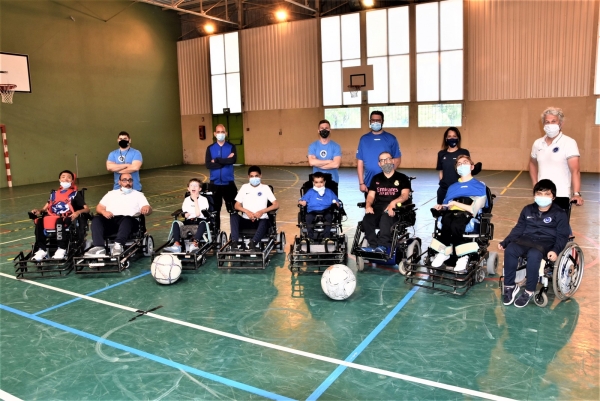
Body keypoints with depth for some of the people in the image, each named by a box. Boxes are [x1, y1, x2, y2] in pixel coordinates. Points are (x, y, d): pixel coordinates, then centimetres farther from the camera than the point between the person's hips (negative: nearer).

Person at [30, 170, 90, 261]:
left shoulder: (75, 194, 13)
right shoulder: (54, 193, 26)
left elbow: (87, 209, 3)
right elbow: (45, 208, 23)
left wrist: (78, 212, -17)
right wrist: (39, 211, 1)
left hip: (67, 220, -4)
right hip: (52, 218, 4)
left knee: (59, 221, -38)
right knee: (39, 221, -27)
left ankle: (61, 249, -34)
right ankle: (42, 249, -24)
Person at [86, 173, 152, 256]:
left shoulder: (138, 195, 22)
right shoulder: (111, 193, 30)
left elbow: (149, 210, 7)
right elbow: (99, 207, 22)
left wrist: (146, 208, -19)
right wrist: (103, 212, -3)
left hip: (128, 220, -2)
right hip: (110, 220, 3)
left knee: (127, 220, -37)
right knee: (96, 219, -28)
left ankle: (118, 245, -57)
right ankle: (99, 247, -42)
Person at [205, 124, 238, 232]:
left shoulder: (231, 147, 1)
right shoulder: (210, 148, 4)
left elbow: (233, 160, -17)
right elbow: (208, 165, -9)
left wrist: (217, 160, -12)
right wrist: (225, 161, -14)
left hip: (228, 182, -1)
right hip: (215, 183, 1)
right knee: (215, 208, 7)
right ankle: (216, 230, 19)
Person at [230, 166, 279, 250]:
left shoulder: (265, 188, 9)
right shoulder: (244, 187, 14)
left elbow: (276, 205, 1)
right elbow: (237, 206, 9)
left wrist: (262, 211, -13)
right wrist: (247, 211, -11)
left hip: (260, 220, -2)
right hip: (246, 220, 2)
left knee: (265, 222, -37)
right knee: (234, 216, -28)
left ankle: (253, 242, -55)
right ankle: (235, 242, -37)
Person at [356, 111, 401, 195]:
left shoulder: (391, 138, 3)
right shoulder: (364, 139, 6)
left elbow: (397, 159, 5)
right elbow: (360, 162, 5)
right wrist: (361, 183, -2)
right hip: (369, 184, 1)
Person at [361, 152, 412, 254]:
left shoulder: (402, 178, 10)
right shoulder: (376, 178, 21)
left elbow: (405, 195, -4)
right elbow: (371, 195, 13)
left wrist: (393, 203, -24)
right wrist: (368, 205, -10)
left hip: (395, 209, -3)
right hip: (378, 207, 3)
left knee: (386, 218, -38)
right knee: (367, 219, -29)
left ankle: (383, 246, -40)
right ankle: (374, 245, -31)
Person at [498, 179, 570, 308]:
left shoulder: (559, 214, 5)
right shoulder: (528, 210, 16)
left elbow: (562, 236, -1)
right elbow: (518, 229, 17)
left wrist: (555, 250, -19)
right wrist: (505, 242, 3)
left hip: (546, 243, -4)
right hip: (526, 239, 4)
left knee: (533, 255, -39)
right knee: (510, 250, -30)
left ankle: (529, 291, -22)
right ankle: (510, 286, -17)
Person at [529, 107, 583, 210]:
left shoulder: (569, 143, -10)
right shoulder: (537, 143, 5)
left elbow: (575, 170, -18)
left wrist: (577, 193, -29)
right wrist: (535, 184, 11)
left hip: (561, 195, -5)